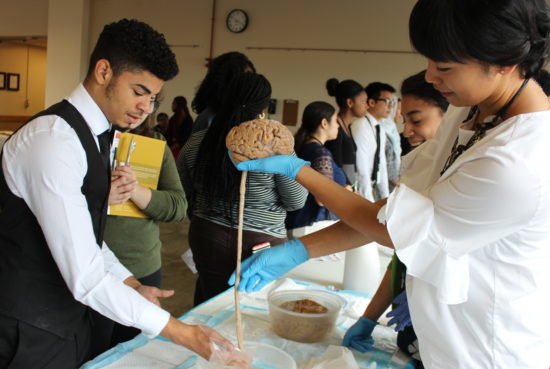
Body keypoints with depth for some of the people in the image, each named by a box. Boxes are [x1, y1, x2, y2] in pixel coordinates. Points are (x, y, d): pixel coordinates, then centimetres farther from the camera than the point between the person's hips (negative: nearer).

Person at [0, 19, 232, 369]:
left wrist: (132, 285, 1)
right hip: (32, 333, -8)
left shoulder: (98, 134, 4)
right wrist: (183, 333, -25)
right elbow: (85, 277, -29)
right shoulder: (53, 139, -25)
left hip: (71, 319, 8)